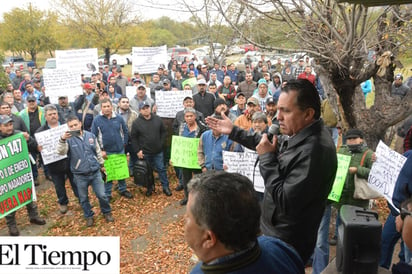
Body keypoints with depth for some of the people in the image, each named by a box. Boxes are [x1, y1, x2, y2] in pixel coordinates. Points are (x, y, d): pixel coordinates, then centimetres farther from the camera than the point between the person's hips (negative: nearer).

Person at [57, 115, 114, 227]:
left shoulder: (91, 135, -1)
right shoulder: (68, 139, -8)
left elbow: (97, 151, 11)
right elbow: (60, 152, -26)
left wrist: (101, 164, 19)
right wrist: (62, 140, -42)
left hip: (95, 172, 1)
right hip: (80, 175, -1)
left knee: (102, 195, 7)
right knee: (83, 198, 13)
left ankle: (107, 212, 31)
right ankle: (89, 216, 34)